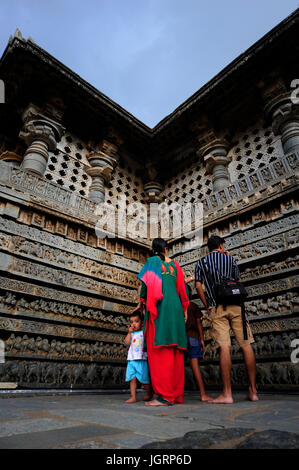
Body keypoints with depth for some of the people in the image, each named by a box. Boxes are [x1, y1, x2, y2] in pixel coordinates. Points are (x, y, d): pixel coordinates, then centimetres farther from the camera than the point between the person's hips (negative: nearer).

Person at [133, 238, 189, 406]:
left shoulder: (152, 261, 5)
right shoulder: (175, 264, 17)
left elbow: (146, 284, -2)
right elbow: (182, 287, 15)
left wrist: (142, 302, 12)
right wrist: (185, 310, 20)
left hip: (158, 307, -5)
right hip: (175, 308, 5)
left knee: (159, 351, -7)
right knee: (175, 352, 7)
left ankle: (164, 395, -9)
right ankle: (177, 394, 11)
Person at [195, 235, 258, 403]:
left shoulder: (201, 263, 9)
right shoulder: (230, 259, 9)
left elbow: (198, 285, 1)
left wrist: (207, 306, 9)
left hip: (216, 307, 0)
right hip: (235, 305, 1)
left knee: (225, 347, -5)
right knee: (246, 345, 6)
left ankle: (227, 393, -4)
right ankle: (253, 391, 11)